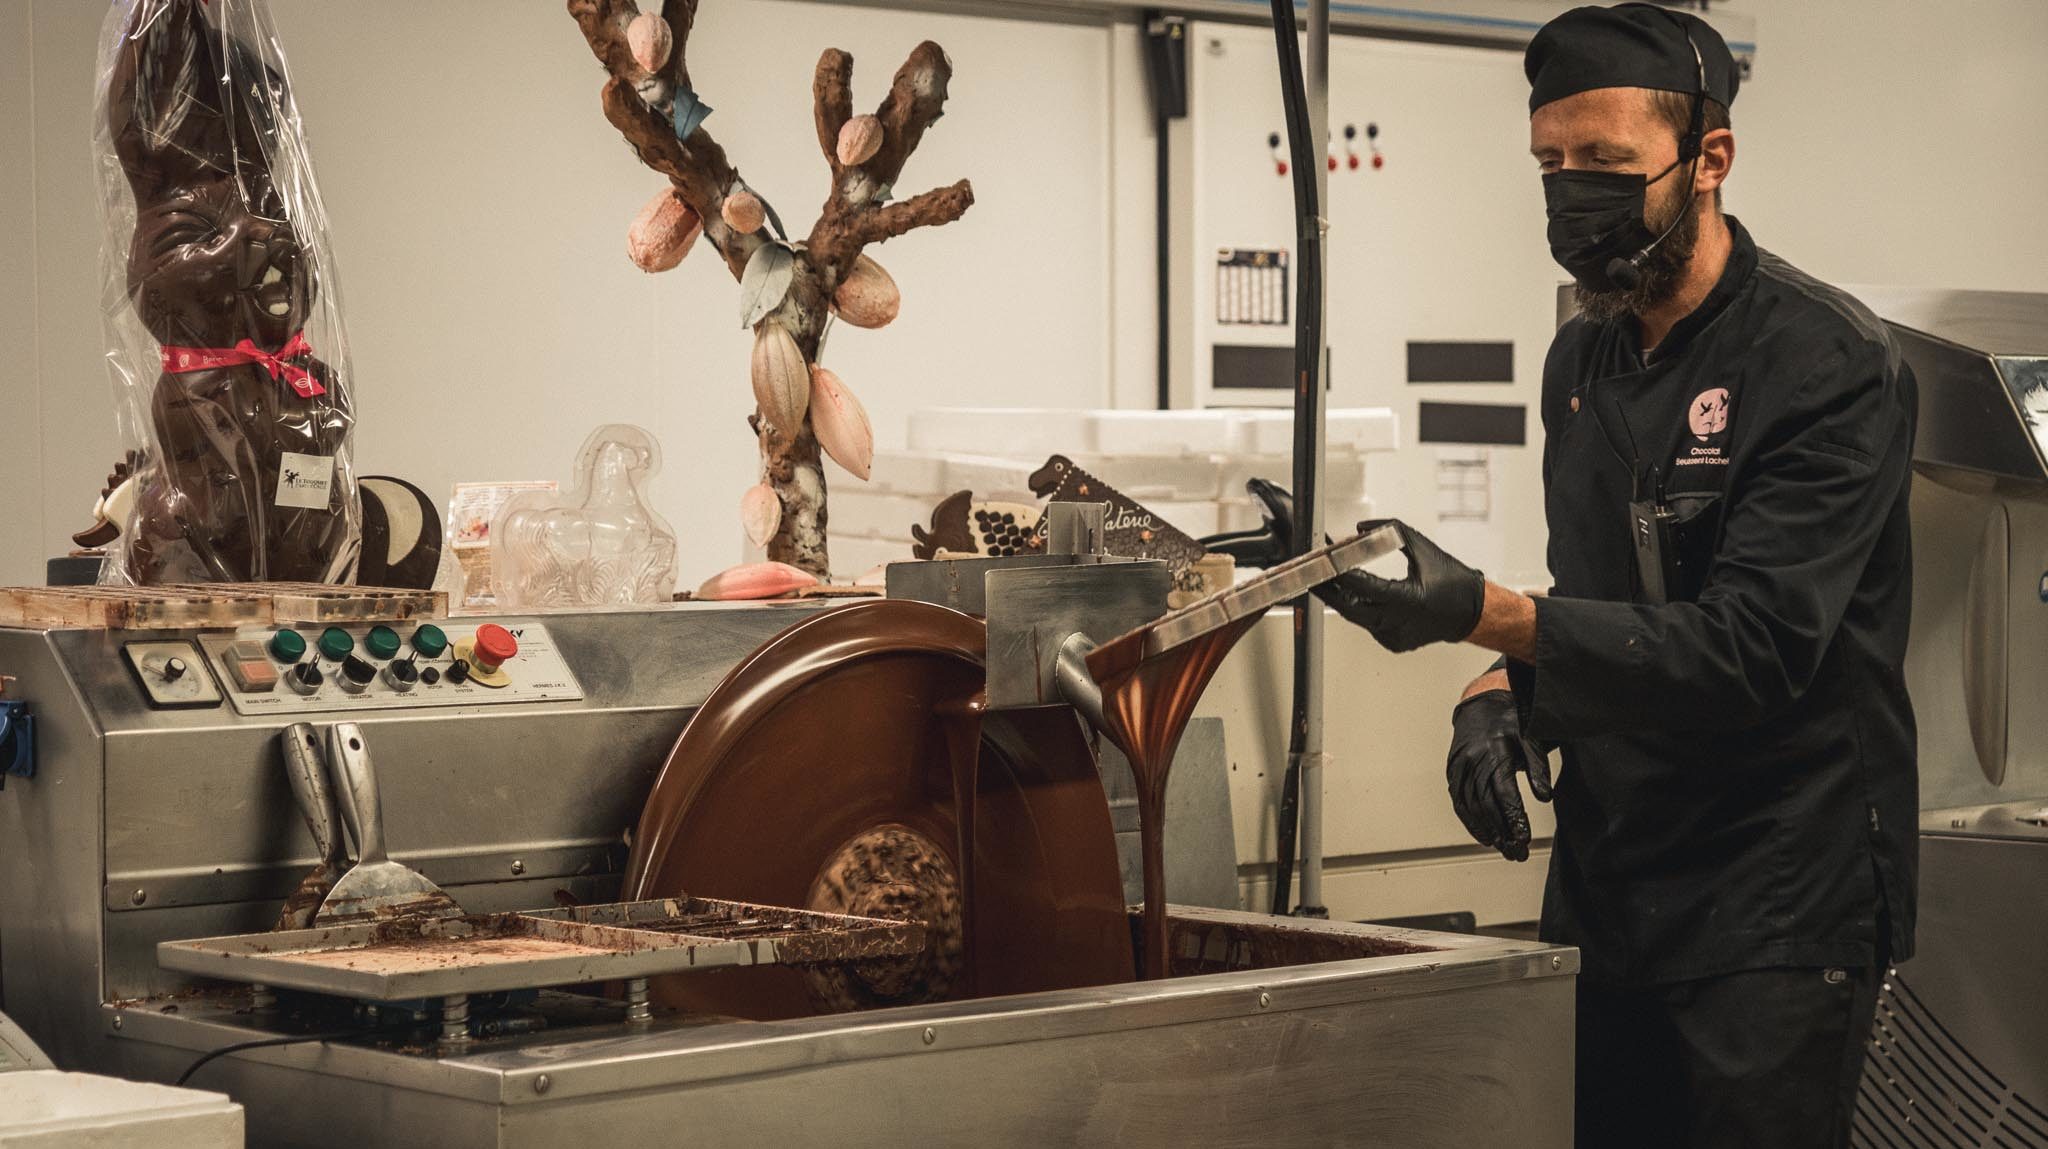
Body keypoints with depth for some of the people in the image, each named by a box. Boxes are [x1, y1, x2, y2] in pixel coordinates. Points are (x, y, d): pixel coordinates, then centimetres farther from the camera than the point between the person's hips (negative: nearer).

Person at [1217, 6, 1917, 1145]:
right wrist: (1502, 687, -2)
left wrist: (1480, 612, -33)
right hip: (1606, 898, 7)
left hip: (1775, 919, -7)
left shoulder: (1833, 365, -16)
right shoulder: (1584, 359, 9)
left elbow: (1748, 653, -24)